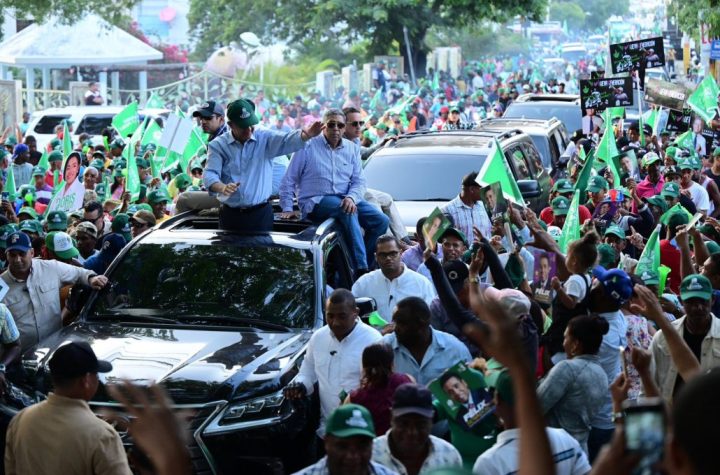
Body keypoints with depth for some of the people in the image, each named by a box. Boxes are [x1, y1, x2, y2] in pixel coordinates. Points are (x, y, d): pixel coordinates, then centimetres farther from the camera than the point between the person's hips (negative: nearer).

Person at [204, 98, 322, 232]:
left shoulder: (265, 138, 2)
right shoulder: (218, 145, 2)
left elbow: (287, 141, -16)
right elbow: (209, 174, -8)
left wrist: (307, 134, -39)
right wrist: (223, 188, -31)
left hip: (261, 214, 0)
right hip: (230, 216, 0)